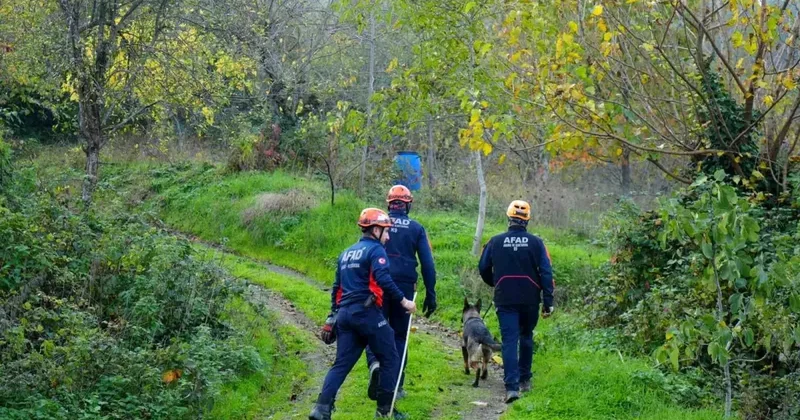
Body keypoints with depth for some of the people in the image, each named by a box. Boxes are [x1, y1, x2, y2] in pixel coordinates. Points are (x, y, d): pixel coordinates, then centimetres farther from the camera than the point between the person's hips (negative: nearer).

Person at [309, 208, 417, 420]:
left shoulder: (346, 253, 20)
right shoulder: (375, 250, -4)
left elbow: (337, 287, 23)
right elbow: (383, 280, -19)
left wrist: (334, 313, 29)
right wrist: (403, 301, -12)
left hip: (345, 314, 8)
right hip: (367, 313, -8)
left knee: (342, 364, 7)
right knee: (390, 360, 5)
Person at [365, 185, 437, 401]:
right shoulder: (416, 229, 4)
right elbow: (428, 264, 3)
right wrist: (430, 295, 8)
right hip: (404, 287, 1)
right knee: (399, 335, 11)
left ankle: (375, 363, -23)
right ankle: (396, 387, 13)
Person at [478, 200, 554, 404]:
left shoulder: (496, 242, -1)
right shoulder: (535, 242, -4)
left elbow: (483, 268, 9)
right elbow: (546, 272, -7)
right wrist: (548, 301, -4)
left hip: (505, 300, -1)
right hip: (530, 300, 1)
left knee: (509, 341, -3)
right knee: (526, 337, 20)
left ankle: (512, 386, -15)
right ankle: (525, 379, 29)